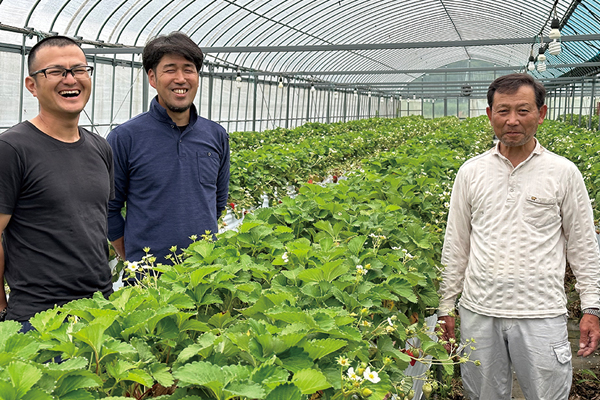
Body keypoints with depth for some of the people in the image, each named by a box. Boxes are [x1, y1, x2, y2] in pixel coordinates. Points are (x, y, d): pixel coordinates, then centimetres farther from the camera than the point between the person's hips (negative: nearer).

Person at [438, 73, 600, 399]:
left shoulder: (563, 173, 0)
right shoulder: (470, 173, 4)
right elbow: (455, 245, 8)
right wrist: (445, 306, 8)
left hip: (541, 315, -2)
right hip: (478, 313, 2)